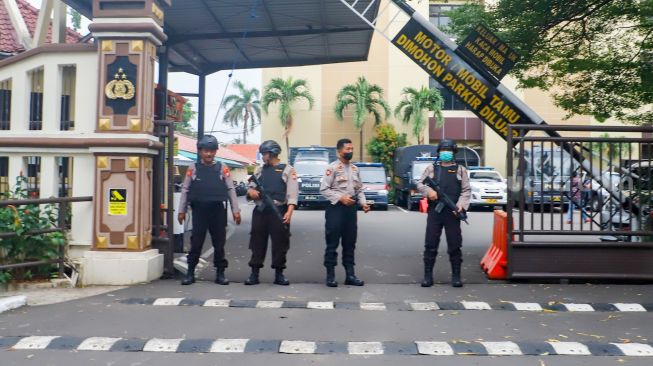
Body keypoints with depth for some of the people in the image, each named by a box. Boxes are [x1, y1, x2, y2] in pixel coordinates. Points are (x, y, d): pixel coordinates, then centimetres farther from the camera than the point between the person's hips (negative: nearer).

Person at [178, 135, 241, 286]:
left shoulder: (222, 169, 2)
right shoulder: (193, 168, 3)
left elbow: (231, 190, 2)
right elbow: (185, 190, 6)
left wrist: (235, 210, -2)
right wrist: (181, 210, 4)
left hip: (217, 210, 0)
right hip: (199, 211, 0)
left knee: (219, 243, 6)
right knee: (196, 242, 3)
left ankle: (220, 273, 17)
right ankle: (190, 273, 14)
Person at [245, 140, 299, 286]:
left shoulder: (288, 170, 2)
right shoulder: (259, 170, 16)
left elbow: (292, 192, -6)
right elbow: (251, 187, 19)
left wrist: (289, 211, -19)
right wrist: (250, 191, -6)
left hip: (279, 211, -4)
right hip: (260, 211, 4)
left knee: (280, 242, 2)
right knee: (257, 242, 4)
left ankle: (279, 274, 13)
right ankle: (254, 274, 11)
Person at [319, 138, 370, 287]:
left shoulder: (355, 169, 13)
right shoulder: (332, 168, -7)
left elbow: (359, 189, 18)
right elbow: (324, 189, -12)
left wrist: (363, 203, 1)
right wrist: (340, 198, -19)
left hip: (351, 208, 6)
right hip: (336, 207, -6)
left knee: (350, 243, 10)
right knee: (332, 243, -2)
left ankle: (350, 274, 17)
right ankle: (330, 275, 6)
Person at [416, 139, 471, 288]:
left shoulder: (460, 170, 10)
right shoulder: (431, 168, 12)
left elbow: (466, 190, 4)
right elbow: (419, 183, 8)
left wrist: (461, 205, -12)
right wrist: (428, 191, -12)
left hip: (453, 212, 0)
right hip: (434, 211, 1)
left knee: (455, 245, 2)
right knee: (430, 245, 1)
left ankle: (456, 276, 11)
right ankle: (428, 275, 8)